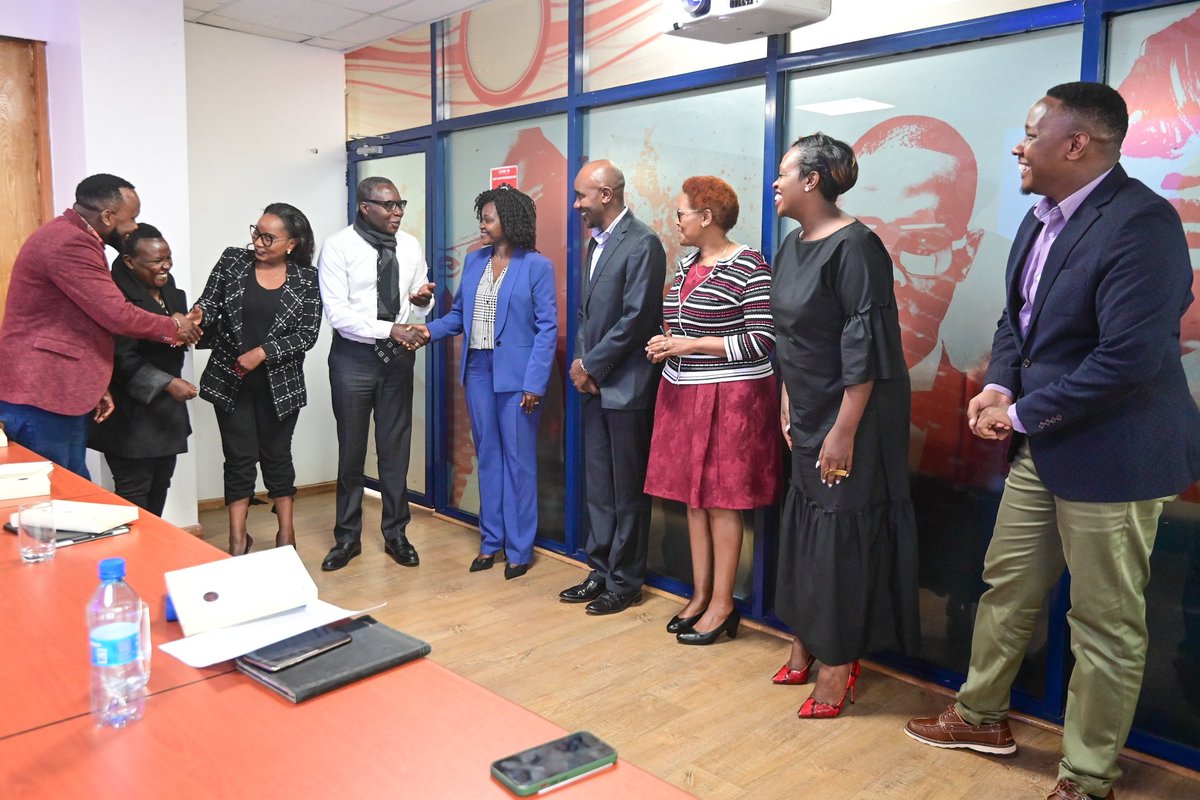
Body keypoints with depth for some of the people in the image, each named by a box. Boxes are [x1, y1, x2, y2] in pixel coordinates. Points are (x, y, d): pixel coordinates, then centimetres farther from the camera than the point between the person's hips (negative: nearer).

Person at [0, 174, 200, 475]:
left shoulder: (71, 237, 17)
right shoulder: (69, 243, -18)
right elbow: (118, 316, -21)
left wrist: (95, 388, 17)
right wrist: (172, 326, -3)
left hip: (64, 393, 10)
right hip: (41, 397, -10)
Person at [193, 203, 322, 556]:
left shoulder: (305, 278, -4)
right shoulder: (233, 261, -1)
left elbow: (307, 334, -8)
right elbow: (209, 304, -1)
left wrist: (263, 352, -16)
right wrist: (198, 313, -24)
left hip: (279, 384, 0)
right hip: (230, 380, 1)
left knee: (276, 455, 11)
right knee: (239, 458, 5)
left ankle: (286, 534, 24)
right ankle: (238, 540, 16)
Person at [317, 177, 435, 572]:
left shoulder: (409, 246, 2)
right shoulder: (338, 246, -10)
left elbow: (421, 304, 10)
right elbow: (338, 313, -17)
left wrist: (422, 299, -14)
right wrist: (389, 329, -25)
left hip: (398, 356, 3)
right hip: (354, 357, -3)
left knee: (396, 447, 10)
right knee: (351, 449, 8)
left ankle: (396, 533, 24)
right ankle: (347, 537, 24)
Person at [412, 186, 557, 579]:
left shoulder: (537, 265, -6)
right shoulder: (474, 261, 10)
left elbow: (547, 327, -9)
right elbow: (459, 313, 14)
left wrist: (535, 382, -15)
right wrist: (432, 330, -6)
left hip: (516, 374, -5)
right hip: (478, 370, 5)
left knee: (518, 459, 2)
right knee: (487, 455, 12)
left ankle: (519, 548, 14)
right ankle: (491, 540, 25)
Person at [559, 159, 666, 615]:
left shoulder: (642, 244, -13)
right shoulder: (596, 242, 15)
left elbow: (636, 319, -18)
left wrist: (591, 366, -11)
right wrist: (582, 363, 2)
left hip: (626, 386, -8)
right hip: (594, 384, 8)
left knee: (628, 489, 4)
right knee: (599, 487, 14)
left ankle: (625, 582, 16)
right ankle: (601, 571, 27)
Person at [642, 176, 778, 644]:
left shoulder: (749, 267, -12)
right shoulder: (686, 264, 12)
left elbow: (762, 340, -16)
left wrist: (691, 345, -18)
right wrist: (666, 343, 0)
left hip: (729, 398, -8)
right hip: (683, 395, 8)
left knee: (721, 500, 0)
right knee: (693, 497, 11)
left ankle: (722, 605, 12)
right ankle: (700, 595, 23)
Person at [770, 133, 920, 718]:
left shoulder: (854, 246, -18)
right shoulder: (792, 246, 8)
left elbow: (866, 347, -21)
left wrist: (844, 431, -22)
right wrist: (787, 400, 12)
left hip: (851, 418, -8)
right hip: (809, 415, 9)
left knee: (841, 533, 1)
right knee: (804, 526, 15)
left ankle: (838, 662, 17)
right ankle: (805, 645, 32)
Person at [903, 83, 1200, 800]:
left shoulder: (1140, 222, -21)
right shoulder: (1044, 217, 8)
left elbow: (1129, 356, -27)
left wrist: (1022, 415, -17)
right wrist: (999, 386, -1)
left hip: (1112, 455, -9)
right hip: (1042, 444, 9)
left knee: (1107, 624, 7)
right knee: (1007, 584, 20)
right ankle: (982, 716, 40)